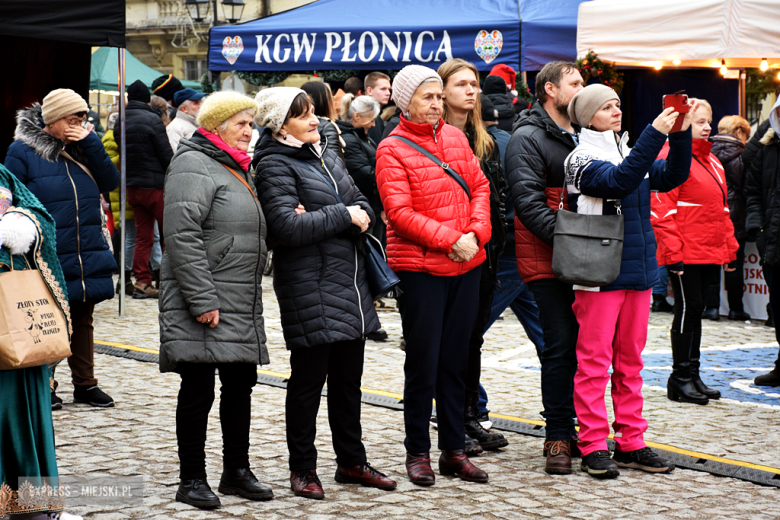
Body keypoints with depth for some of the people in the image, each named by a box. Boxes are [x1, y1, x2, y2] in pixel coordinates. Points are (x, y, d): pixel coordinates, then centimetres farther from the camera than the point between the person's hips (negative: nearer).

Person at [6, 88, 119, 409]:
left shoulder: (83, 147, 10)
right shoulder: (23, 151, -4)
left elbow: (110, 182, -1)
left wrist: (90, 142, -7)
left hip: (87, 256, 5)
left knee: (82, 320, 13)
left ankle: (85, 383, 22)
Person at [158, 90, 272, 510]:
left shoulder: (236, 168, 20)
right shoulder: (193, 167, -10)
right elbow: (182, 237, -19)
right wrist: (202, 301, -23)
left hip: (242, 306, 9)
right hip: (205, 307, -9)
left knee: (240, 384, 12)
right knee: (198, 389, -2)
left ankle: (237, 471, 23)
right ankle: (192, 480, 6)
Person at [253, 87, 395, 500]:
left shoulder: (327, 156, 14)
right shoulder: (275, 166, -10)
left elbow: (363, 207, 10)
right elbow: (288, 226, -21)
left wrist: (322, 219, -10)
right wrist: (341, 216, -13)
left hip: (349, 282, 8)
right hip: (309, 287, -8)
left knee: (348, 378, 14)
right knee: (308, 380, 1)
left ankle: (352, 461, 26)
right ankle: (302, 469, 14)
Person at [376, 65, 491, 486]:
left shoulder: (455, 137, 11)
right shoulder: (392, 150, -7)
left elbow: (479, 186, 10)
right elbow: (400, 213, -15)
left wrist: (476, 232, -7)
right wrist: (450, 240, -18)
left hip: (466, 265, 6)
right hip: (419, 269, -5)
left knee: (456, 359, 11)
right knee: (423, 362, 0)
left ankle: (454, 450, 19)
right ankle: (417, 452, 11)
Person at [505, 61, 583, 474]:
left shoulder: (579, 136, 19)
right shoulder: (528, 137, -5)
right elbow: (528, 200, -14)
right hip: (546, 261, -7)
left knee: (581, 343, 8)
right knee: (560, 344, -7)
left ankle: (572, 428, 18)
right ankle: (558, 436, 1)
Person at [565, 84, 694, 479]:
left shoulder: (631, 153, 15)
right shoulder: (581, 159, -6)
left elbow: (671, 176, 4)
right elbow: (619, 181, -24)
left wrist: (682, 134, -9)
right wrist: (655, 134, -27)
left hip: (638, 270, 7)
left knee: (630, 360, 10)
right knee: (594, 361, -3)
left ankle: (631, 443, 16)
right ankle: (593, 446, 3)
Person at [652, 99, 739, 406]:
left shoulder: (711, 161, 17)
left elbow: (721, 208, 22)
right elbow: (662, 210, -14)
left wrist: (729, 248, 16)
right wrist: (673, 253, -18)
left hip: (710, 252, 8)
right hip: (685, 253, -8)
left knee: (696, 310, 12)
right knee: (688, 309, -4)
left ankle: (692, 375, 19)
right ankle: (681, 379, 4)